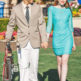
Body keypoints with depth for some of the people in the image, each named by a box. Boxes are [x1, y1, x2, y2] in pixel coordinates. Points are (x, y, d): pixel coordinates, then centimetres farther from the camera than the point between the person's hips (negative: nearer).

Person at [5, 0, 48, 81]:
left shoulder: (37, 8, 1)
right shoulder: (16, 9, -1)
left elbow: (41, 25, 0)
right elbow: (10, 26, 6)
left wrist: (44, 40, -8)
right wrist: (7, 40, 1)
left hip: (34, 43, 1)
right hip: (22, 43, -1)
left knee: (34, 65, 7)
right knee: (24, 66, -7)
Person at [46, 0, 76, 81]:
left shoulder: (68, 10, 4)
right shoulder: (51, 9, 0)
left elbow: (70, 26, 11)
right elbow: (49, 25, -1)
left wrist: (73, 42, 13)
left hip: (67, 37, 0)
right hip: (56, 38, 0)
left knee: (64, 61, -12)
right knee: (59, 62, 10)